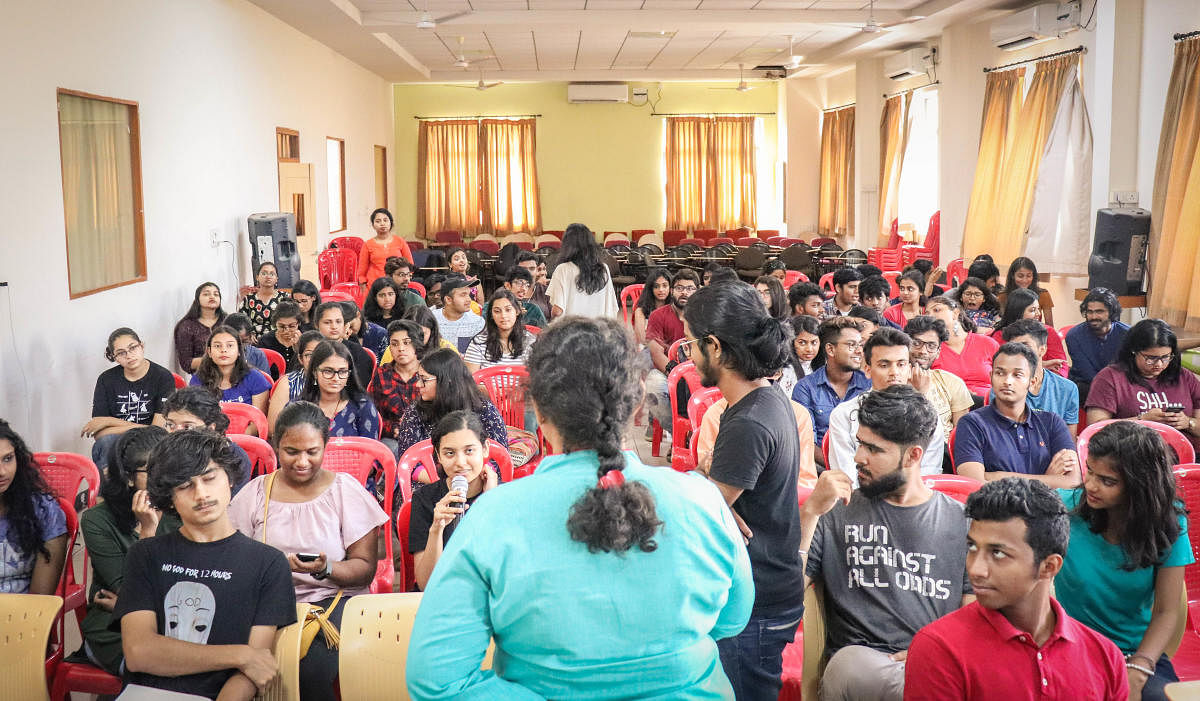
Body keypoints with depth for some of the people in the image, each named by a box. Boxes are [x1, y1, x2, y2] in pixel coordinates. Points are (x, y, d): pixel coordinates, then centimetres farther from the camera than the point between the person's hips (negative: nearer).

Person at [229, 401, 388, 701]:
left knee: (312, 668, -30)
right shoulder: (255, 493, 10)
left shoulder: (346, 490, 5)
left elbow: (365, 569, 1)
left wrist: (326, 569, -19)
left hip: (333, 598, -1)